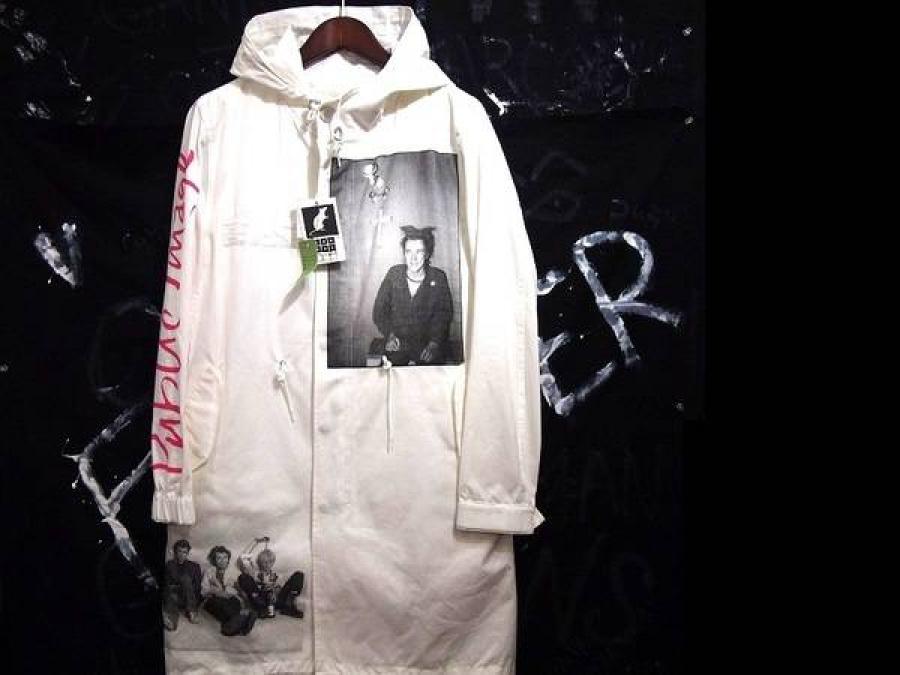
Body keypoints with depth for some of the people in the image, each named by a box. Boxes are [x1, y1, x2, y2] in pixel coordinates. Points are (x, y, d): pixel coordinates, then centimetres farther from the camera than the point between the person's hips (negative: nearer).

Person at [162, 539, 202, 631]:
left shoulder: (194, 566, 17)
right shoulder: (168, 565, 13)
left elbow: (198, 587, 7)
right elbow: (165, 586, 3)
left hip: (189, 600, 1)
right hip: (173, 595, -1)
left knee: (186, 577, -27)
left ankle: (191, 611, -30)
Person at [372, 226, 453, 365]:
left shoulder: (438, 278, -1)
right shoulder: (394, 274, 2)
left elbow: (444, 314, 2)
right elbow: (379, 310, 9)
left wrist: (434, 342, -12)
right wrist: (389, 334, -6)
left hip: (428, 343, 0)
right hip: (398, 344, 0)